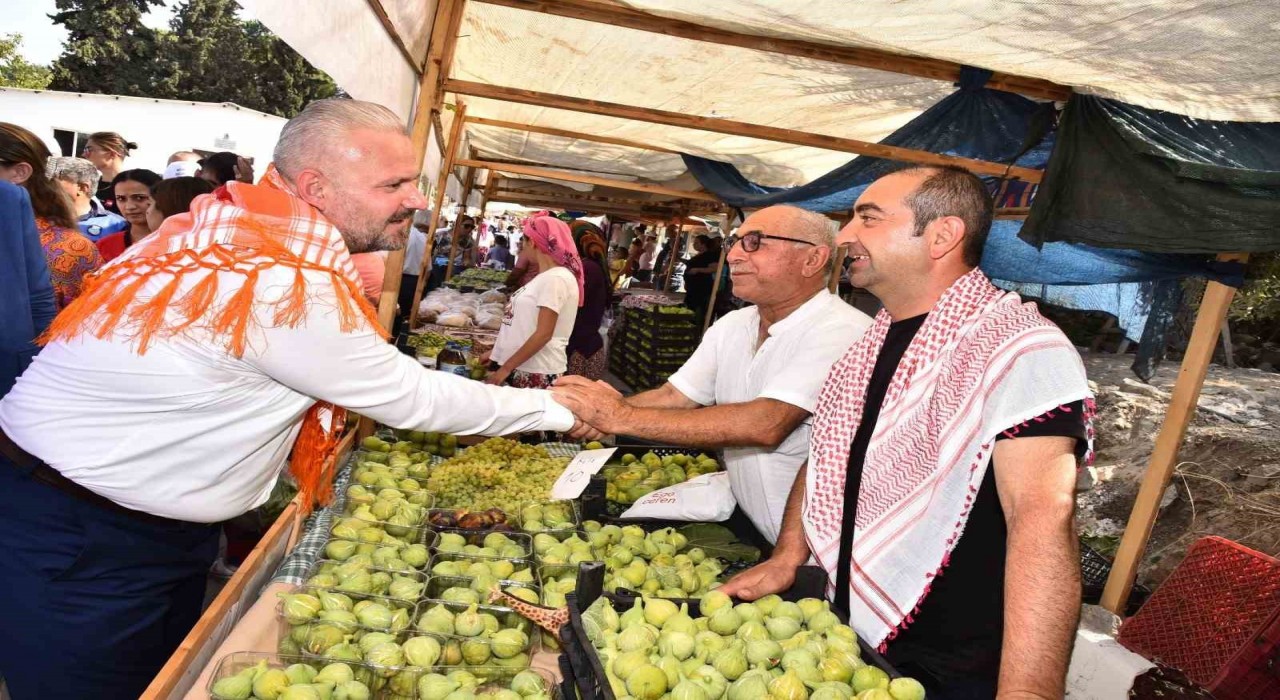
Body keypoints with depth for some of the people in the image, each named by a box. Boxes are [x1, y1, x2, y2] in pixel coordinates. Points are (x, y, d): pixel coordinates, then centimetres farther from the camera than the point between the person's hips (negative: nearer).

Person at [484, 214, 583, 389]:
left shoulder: (556, 278, -14)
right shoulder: (545, 277, 14)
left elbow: (543, 334, -19)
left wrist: (505, 368, -16)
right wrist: (496, 351, 21)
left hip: (537, 374, -8)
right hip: (521, 369, 8)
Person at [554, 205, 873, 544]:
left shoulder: (842, 332, -20)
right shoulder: (731, 327, 7)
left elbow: (766, 425, -30)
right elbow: (673, 396, 5)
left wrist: (624, 417, -29)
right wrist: (598, 411, -15)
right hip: (745, 528, 6)